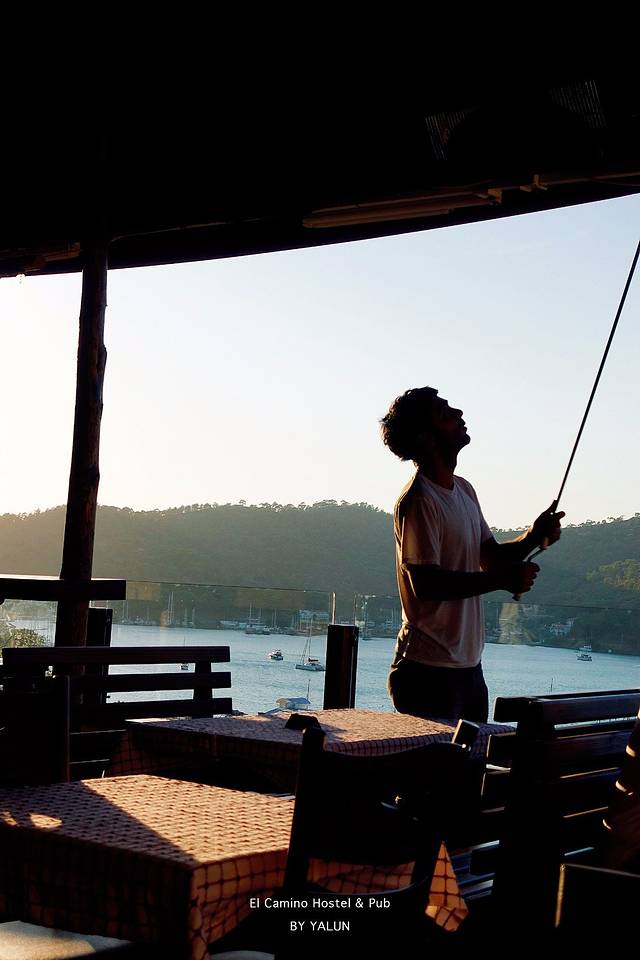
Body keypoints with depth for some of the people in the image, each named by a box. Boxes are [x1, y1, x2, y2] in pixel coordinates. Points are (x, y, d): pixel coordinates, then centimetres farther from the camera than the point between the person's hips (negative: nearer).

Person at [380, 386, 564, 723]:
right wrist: (502, 580, -21)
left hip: (468, 665, 9)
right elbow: (424, 583, -23)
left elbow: (490, 556, 18)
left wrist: (533, 538, -1)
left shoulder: (464, 490, 13)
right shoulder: (417, 500, -16)